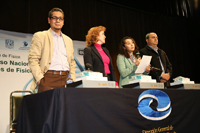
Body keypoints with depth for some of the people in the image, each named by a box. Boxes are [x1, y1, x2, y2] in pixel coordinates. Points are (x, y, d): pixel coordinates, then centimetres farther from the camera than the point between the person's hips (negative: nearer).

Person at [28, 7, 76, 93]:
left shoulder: (68, 40, 23)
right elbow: (33, 59, -1)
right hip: (48, 78, -4)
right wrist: (40, 78, -11)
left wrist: (72, 79, 10)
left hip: (66, 79, 4)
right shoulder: (40, 36, 8)